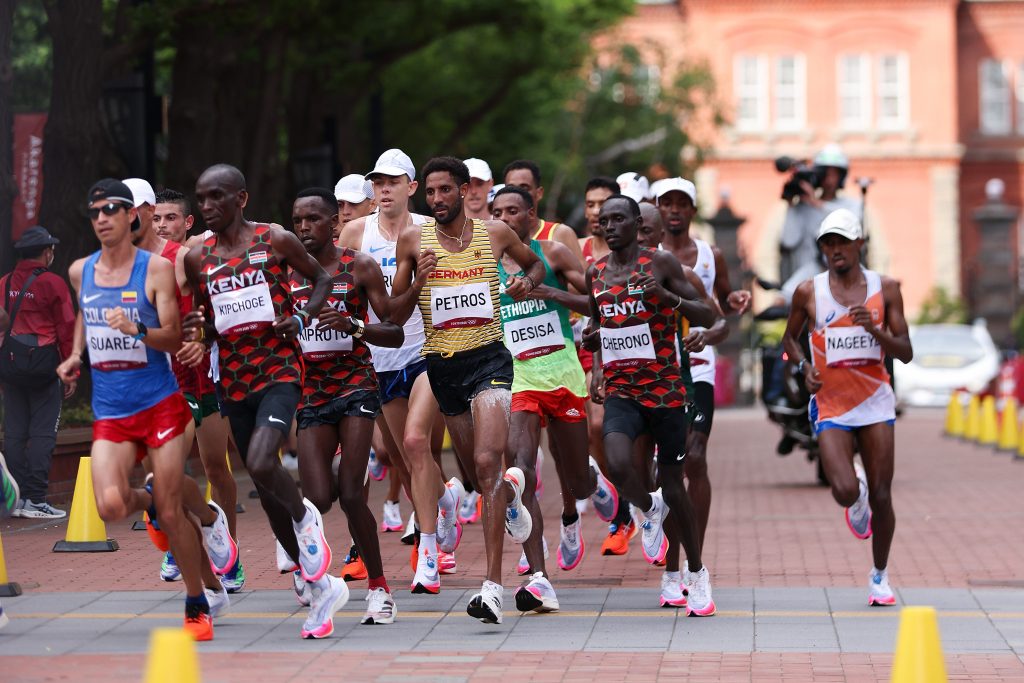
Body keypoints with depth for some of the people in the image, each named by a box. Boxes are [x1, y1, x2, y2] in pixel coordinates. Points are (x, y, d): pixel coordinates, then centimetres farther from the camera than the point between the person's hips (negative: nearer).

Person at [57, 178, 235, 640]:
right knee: (110, 507, -16)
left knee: (171, 513, -4)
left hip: (160, 403, -3)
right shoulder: (80, 272, 7)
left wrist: (136, 330, -29)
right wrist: (76, 355, 13)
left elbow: (174, 338, -11)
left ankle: (199, 605, 12)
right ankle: (148, 500, 21)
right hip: (109, 412, 4)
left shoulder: (157, 269, -7)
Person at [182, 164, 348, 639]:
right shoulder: (198, 259, 6)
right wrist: (199, 328, -7)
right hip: (234, 381, 5)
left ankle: (305, 519, 4)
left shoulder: (275, 241, -3)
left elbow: (322, 278, 10)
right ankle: (320, 586, 22)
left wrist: (302, 318, -7)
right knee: (266, 491, 7)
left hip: (279, 371, -5)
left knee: (261, 464, -29)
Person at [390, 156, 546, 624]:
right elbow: (395, 315, 4)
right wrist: (417, 283, -15)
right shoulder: (413, 241, 2)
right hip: (441, 364, 3)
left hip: (488, 357, -3)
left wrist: (527, 282, -1)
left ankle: (493, 586, -25)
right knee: (476, 470, 14)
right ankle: (511, 489, 54)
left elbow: (535, 264, 22)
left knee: (486, 462, -20)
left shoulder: (496, 233, 1)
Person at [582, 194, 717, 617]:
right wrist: (593, 338, 5)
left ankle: (698, 573, 25)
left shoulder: (661, 264, -3)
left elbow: (707, 317, -3)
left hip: (665, 389, -2)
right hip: (620, 391, 2)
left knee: (672, 484, 6)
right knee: (618, 466, -26)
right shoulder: (595, 274, 9)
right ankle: (649, 510, 8)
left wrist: (668, 297, -20)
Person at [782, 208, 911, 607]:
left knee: (881, 497, 1)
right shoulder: (808, 293, 0)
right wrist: (804, 366, -3)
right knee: (845, 492, -19)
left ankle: (880, 576, 20)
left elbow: (906, 353, -1)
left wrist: (876, 331, -19)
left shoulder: (885, 289, 0)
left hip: (875, 402, 1)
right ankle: (857, 500, 20)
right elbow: (790, 338, 16)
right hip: (831, 405, -1)